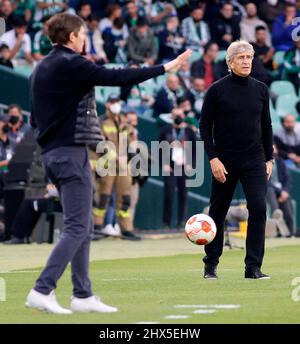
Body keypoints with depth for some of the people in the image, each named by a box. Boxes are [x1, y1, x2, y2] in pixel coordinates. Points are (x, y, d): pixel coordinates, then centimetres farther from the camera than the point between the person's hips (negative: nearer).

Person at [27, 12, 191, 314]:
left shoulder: (40, 69, 15)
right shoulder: (71, 64, -12)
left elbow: (35, 119, 20)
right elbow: (117, 77, -17)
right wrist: (164, 68, -12)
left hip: (50, 152, 10)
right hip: (71, 152, -9)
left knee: (83, 227, 13)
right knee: (77, 228, -10)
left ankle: (83, 295, 12)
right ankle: (42, 291, -17)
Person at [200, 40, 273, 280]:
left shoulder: (260, 89, 8)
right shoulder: (217, 90, -3)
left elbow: (266, 125, 15)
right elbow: (205, 126, -2)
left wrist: (269, 159, 10)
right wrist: (213, 159, -11)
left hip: (254, 161, 2)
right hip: (225, 162, -2)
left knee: (258, 208, -13)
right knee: (218, 213, 7)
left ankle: (253, 267, -9)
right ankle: (211, 265, 24)